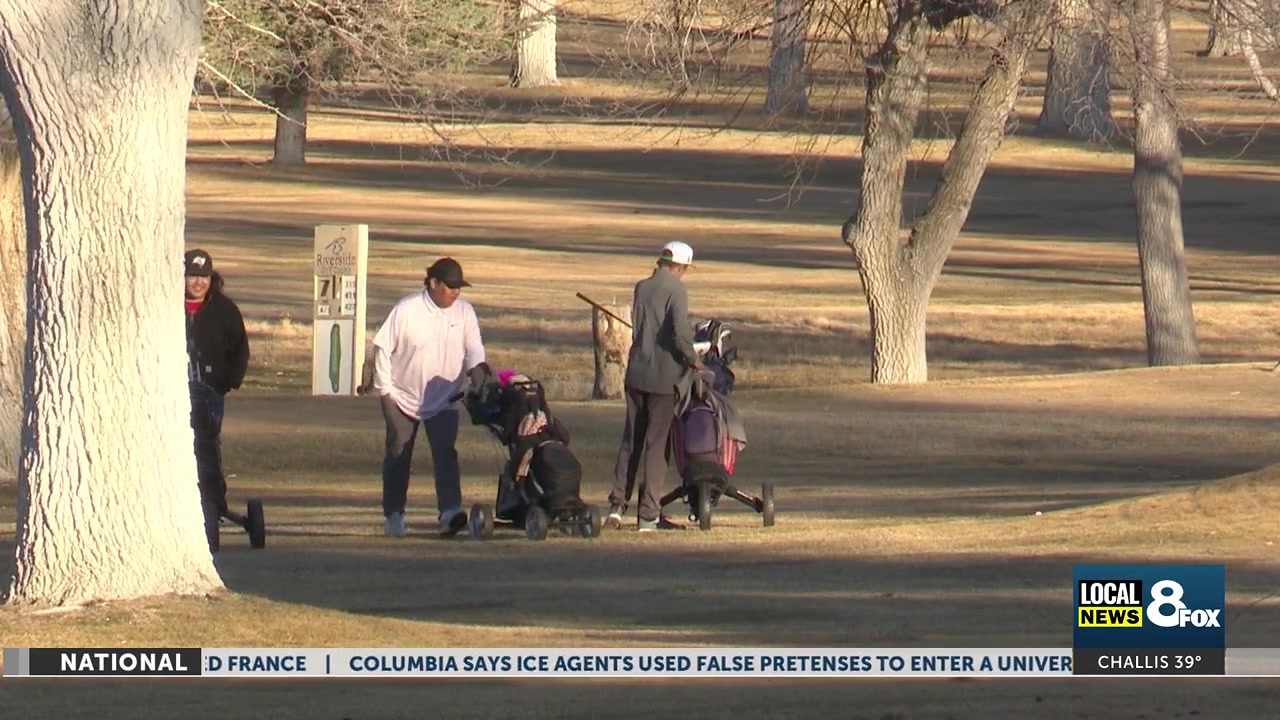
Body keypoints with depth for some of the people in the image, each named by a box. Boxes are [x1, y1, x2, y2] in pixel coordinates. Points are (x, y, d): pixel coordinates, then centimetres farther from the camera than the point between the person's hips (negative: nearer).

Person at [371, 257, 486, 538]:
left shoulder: (464, 312, -4)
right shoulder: (406, 309, -13)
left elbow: (474, 351, -3)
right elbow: (382, 347, -8)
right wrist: (384, 389, -9)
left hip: (443, 401, 1)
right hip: (402, 398, -1)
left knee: (446, 454, -14)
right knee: (398, 457, 7)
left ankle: (450, 512, -23)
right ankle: (394, 514, 19)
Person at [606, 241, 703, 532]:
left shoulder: (641, 288, 10)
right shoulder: (675, 291, -10)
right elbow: (680, 332, -22)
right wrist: (693, 360, -6)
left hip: (636, 373, 6)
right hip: (664, 376, -6)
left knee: (631, 440, 14)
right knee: (657, 443, -1)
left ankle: (617, 504, 9)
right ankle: (648, 515, -1)